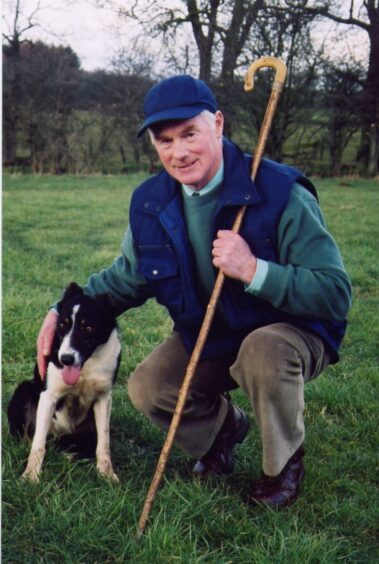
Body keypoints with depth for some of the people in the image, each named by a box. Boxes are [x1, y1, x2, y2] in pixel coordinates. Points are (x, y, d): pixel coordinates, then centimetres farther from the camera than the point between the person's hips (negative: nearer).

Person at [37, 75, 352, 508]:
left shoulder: (281, 194, -26)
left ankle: (285, 464, -5)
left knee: (264, 352, -37)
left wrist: (254, 271, -40)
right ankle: (223, 425, 20)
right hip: (206, 339, 5)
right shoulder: (150, 204, -7)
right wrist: (64, 311, -5)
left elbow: (335, 294, -30)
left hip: (291, 335, -5)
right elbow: (125, 279, 9)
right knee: (146, 390, -14)